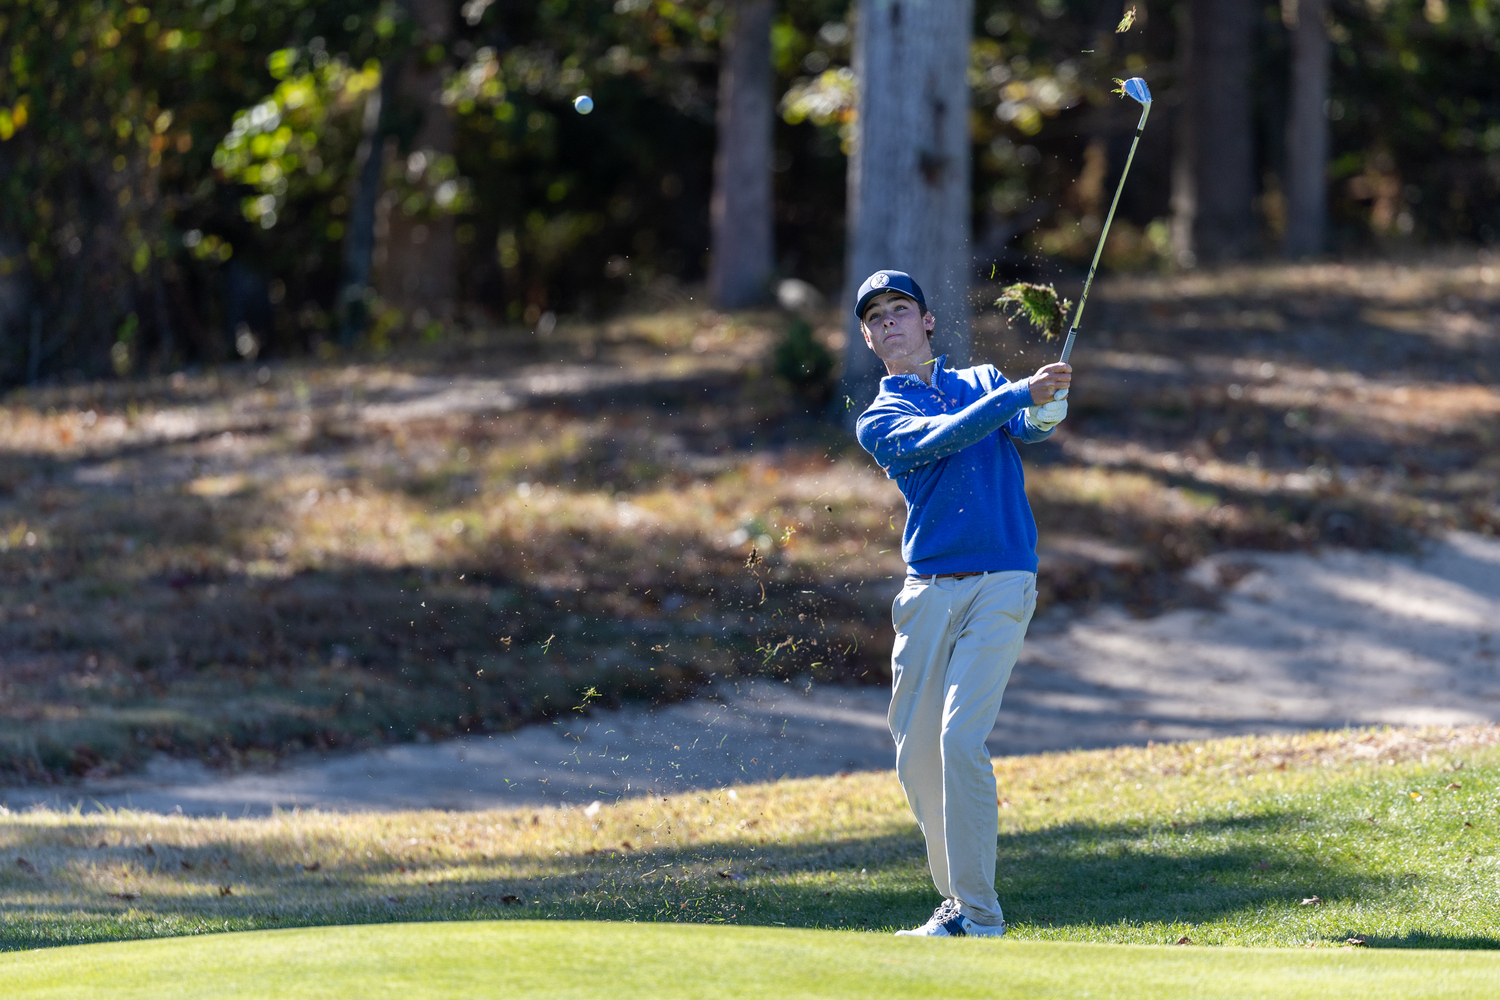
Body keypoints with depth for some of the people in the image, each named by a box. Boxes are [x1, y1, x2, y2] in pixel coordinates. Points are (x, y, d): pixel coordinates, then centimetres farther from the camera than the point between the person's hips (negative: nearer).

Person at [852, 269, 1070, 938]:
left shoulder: (984, 381, 15)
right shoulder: (879, 419, 10)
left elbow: (1027, 426, -5)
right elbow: (938, 438, -11)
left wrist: (1046, 411, -30)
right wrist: (1019, 394, -23)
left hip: (1001, 584, -2)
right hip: (928, 592, 2)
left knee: (961, 739, -16)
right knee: (916, 754, 1)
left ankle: (982, 920, -15)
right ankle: (957, 905, 17)